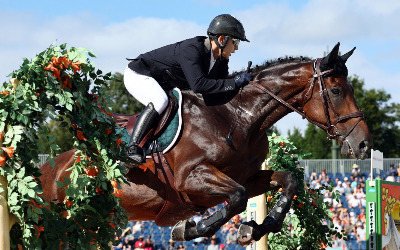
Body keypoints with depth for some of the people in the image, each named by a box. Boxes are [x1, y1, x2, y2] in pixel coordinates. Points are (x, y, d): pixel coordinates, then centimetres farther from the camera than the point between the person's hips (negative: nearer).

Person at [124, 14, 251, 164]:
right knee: (160, 102, -36)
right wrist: (235, 83, -43)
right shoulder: (191, 49, -34)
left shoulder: (221, 61, -6)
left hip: (164, 86, 10)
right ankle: (132, 147, -33)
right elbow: (198, 85, -45)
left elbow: (221, 89, 0)